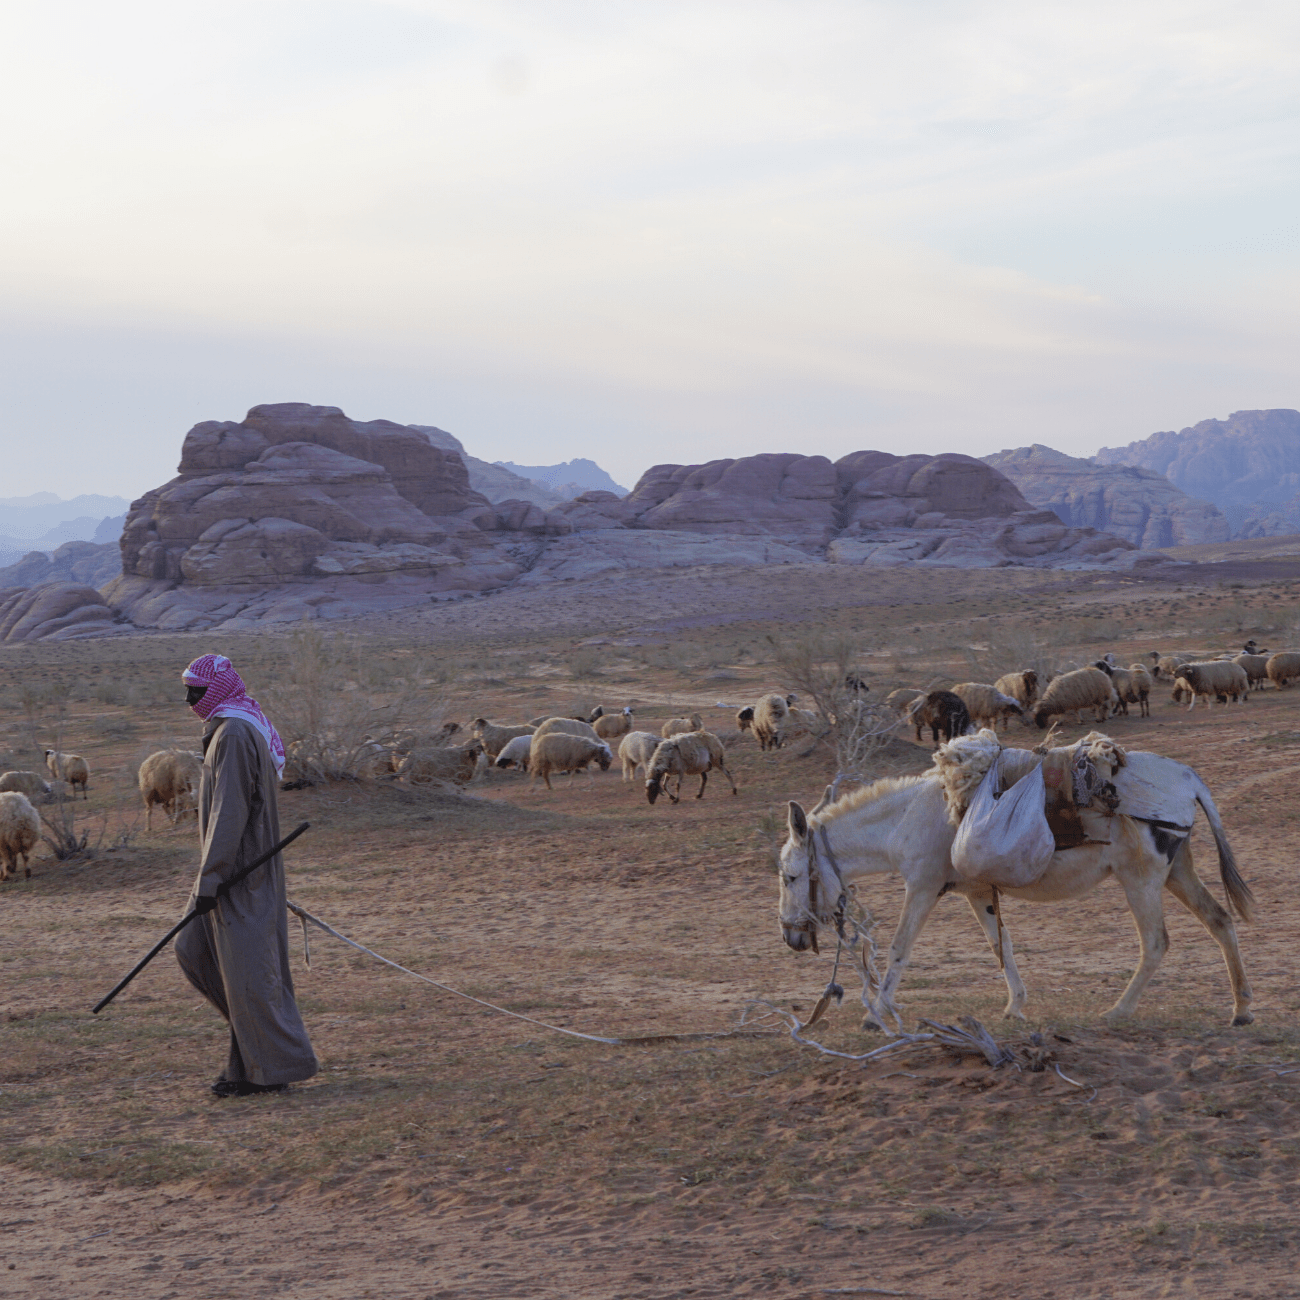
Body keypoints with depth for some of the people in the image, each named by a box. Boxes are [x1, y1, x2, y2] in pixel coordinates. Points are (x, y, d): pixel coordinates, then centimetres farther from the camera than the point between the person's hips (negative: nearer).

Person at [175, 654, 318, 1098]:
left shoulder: (234, 735, -19)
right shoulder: (236, 728, 15)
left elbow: (229, 815, -23)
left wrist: (209, 879, -22)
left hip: (241, 873, -10)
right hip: (236, 869, 10)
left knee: (248, 970, -4)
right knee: (193, 950, 12)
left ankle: (273, 1068, 4)